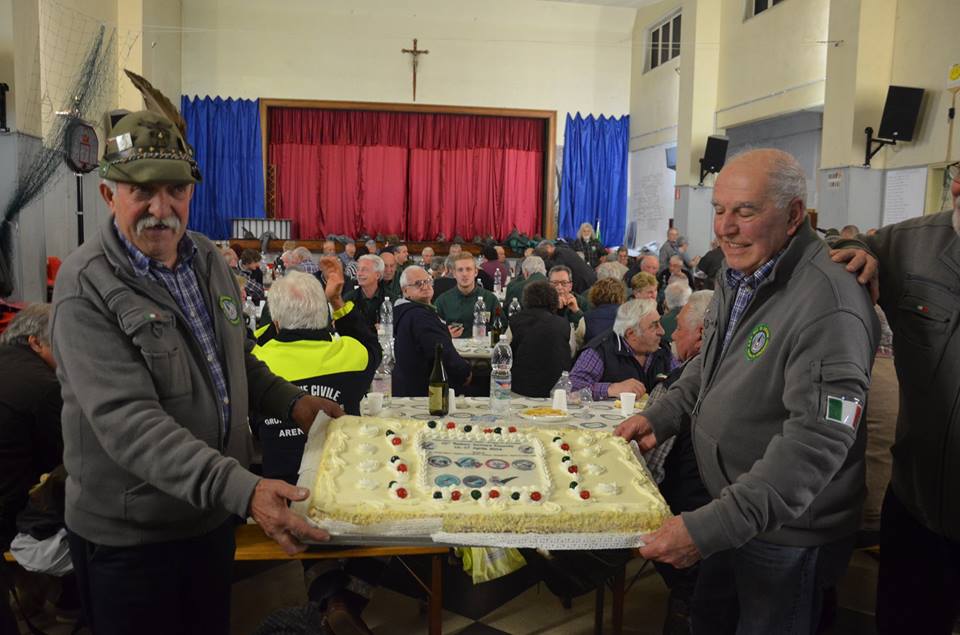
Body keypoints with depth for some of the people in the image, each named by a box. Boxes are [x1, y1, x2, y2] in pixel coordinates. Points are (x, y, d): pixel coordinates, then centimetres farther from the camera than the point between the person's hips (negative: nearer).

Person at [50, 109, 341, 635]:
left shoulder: (207, 260, 3)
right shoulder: (86, 285, -20)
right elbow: (128, 422, -30)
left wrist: (289, 401, 3)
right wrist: (242, 489, -39)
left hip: (213, 513, 7)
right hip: (128, 537, -6)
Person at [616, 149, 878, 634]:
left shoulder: (827, 304, -28)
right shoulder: (739, 276, 2)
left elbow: (816, 443, -32)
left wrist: (710, 527, -33)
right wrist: (660, 416, 2)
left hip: (789, 535, -8)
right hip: (729, 511, 8)